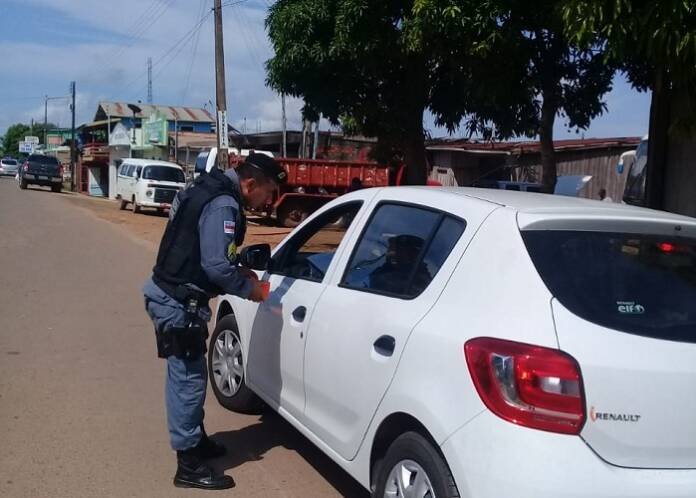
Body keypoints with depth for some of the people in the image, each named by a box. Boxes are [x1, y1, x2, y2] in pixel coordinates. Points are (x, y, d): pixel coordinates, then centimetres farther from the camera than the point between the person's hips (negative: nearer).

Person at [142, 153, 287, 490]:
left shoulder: (212, 190, 12)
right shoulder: (223, 205, -21)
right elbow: (216, 266, -27)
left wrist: (239, 271, 11)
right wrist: (248, 289, -12)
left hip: (171, 295, 11)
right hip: (178, 302, -11)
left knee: (184, 374, 20)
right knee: (189, 378, -3)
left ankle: (194, 440, 35)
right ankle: (189, 465, 6)